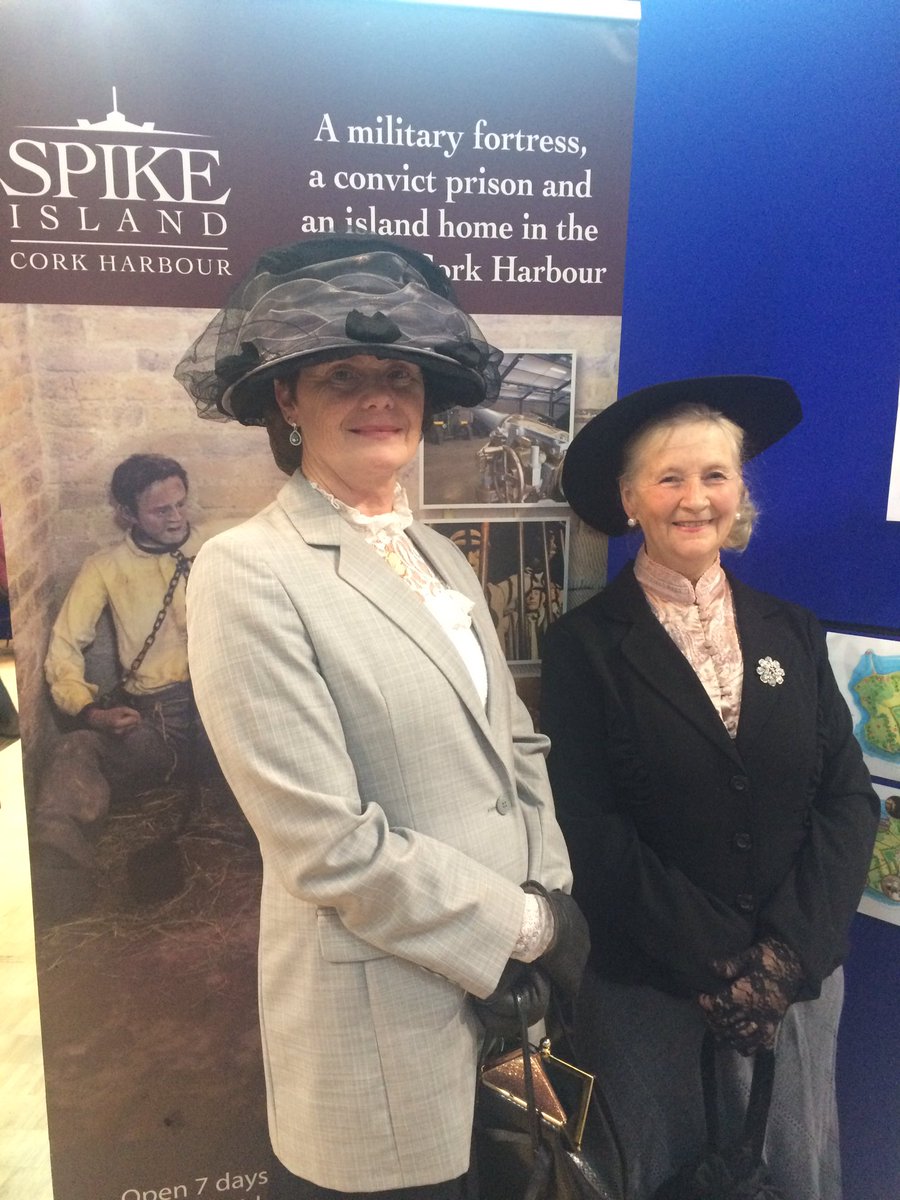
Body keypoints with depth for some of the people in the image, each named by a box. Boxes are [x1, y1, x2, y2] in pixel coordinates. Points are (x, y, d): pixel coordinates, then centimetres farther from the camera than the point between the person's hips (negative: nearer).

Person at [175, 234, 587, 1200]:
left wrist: (555, 899, -4)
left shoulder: (442, 561, 7)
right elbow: (329, 849, -21)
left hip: (513, 982, 7)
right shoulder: (247, 573, -17)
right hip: (381, 1013, -6)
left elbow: (515, 747, 9)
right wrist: (530, 924, -12)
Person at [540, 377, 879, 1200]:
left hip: (798, 974, 3)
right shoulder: (586, 644, -9)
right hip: (646, 981, -3)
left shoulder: (794, 633, 4)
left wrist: (789, 951, -10)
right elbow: (588, 825, -13)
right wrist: (712, 963, -13)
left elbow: (850, 798, 0)